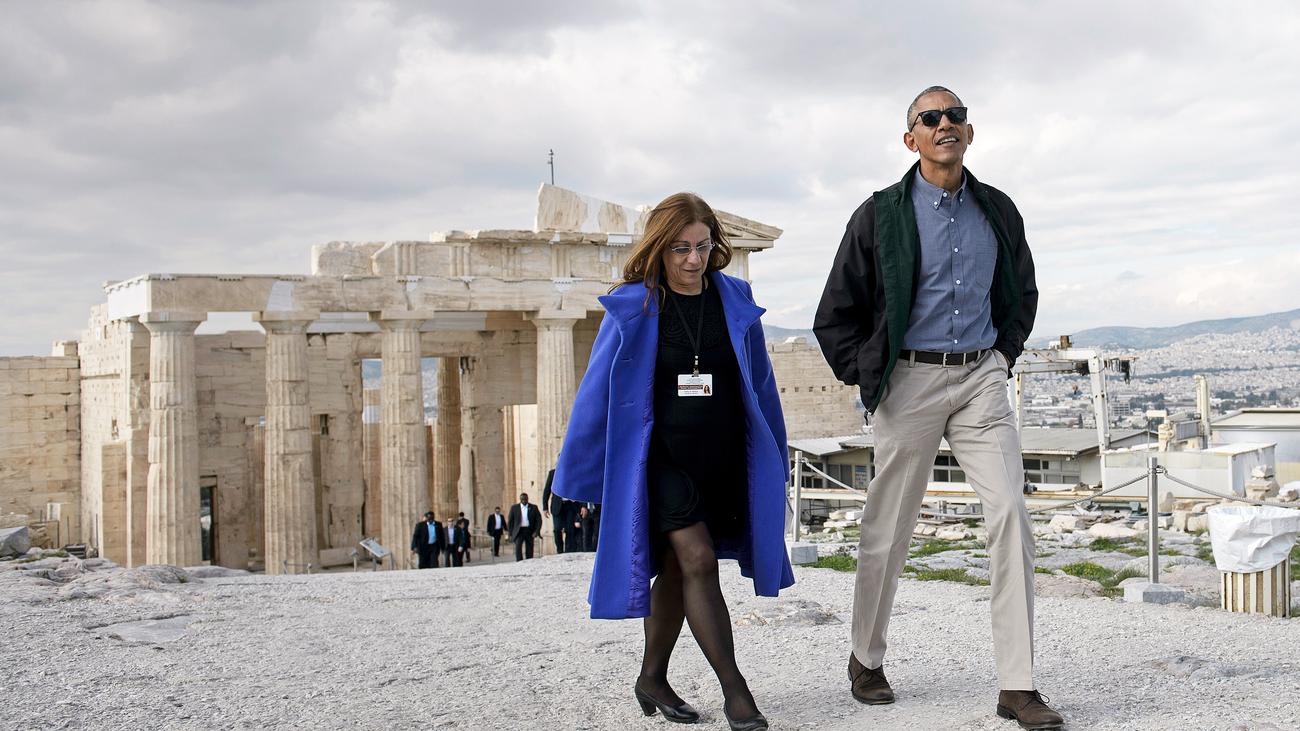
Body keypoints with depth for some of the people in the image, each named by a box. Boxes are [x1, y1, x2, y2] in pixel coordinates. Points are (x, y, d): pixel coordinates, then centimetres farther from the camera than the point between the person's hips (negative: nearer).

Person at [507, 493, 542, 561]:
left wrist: (536, 531, -9)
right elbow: (510, 521, 7)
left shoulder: (534, 507, 5)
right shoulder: (514, 507, 4)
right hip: (519, 531, -1)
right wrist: (511, 533, 0)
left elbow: (539, 520, 3)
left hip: (529, 531, 1)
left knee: (529, 551, 2)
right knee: (518, 548, -19)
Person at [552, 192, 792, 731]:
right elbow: (597, 392, -1)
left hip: (724, 459, 3)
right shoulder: (632, 308, -6)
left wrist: (772, 463, 13)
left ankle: (652, 679, 28)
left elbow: (760, 384, 11)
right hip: (661, 459, -3)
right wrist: (579, 477, 1)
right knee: (698, 560, -16)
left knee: (676, 569, 12)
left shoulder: (734, 301, 2)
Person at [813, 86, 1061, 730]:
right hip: (910, 381, -2)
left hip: (981, 379, 2)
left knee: (1010, 513, -11)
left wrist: (1002, 357, 14)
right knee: (888, 527, 6)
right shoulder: (881, 215, -1)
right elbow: (834, 316, 3)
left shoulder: (998, 211, 9)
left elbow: (1023, 294, 25)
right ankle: (866, 659, 27)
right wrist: (867, 377, -2)